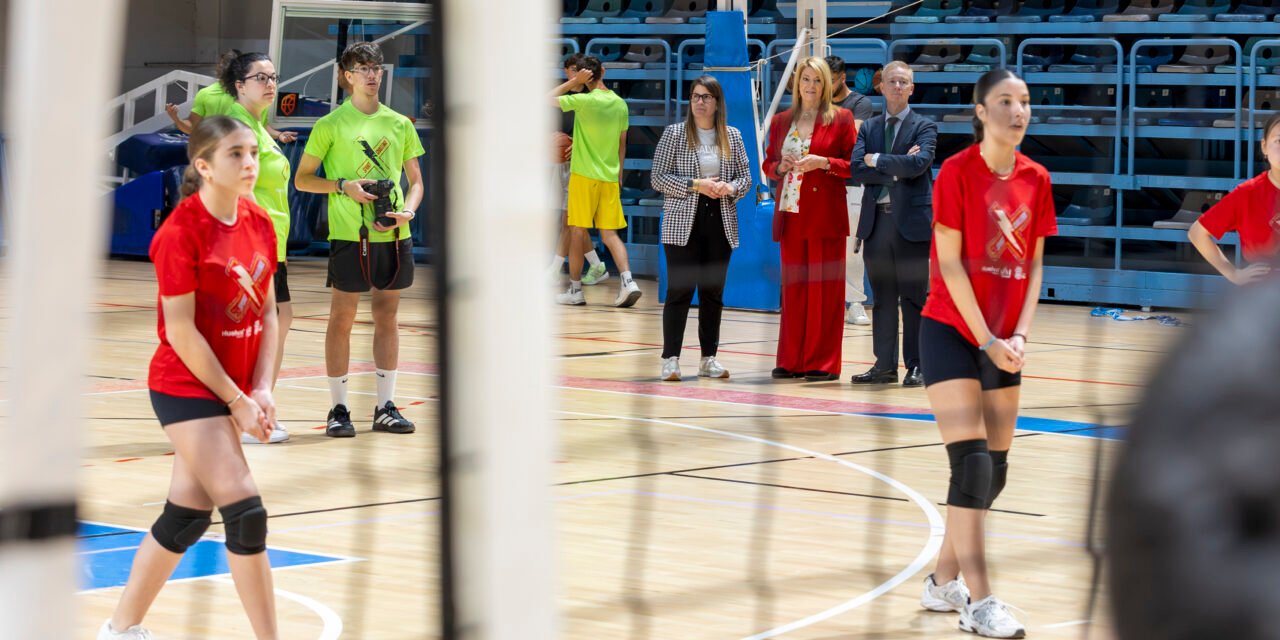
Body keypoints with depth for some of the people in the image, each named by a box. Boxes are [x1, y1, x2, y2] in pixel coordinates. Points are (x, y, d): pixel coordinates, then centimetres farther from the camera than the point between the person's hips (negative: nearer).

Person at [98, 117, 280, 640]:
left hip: (236, 388, 7)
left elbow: (267, 311, 8)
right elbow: (180, 330, -17)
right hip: (186, 386, -7)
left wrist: (262, 389, -4)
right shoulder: (181, 232, -17)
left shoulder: (260, 224, 3)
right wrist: (236, 402, -15)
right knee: (246, 511, -13)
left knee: (187, 513, 12)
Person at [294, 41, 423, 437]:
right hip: (349, 235, -4)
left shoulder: (400, 124, 10)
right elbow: (302, 179, 2)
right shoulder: (331, 125, 0)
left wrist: (408, 211, -4)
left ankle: (386, 407, 15)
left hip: (393, 234, 4)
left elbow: (415, 180, 16)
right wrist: (344, 186, -12)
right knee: (342, 319, -1)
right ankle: (338, 409, 5)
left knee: (387, 317, 9)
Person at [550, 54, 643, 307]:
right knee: (609, 233, 6)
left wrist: (573, 82, -3)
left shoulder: (585, 101, -13)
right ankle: (628, 281, -10)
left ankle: (575, 289, 8)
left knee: (578, 231, 3)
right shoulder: (620, 104, 5)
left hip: (584, 175, -5)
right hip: (610, 177, 5)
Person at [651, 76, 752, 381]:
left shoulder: (733, 136, 8)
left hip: (721, 223, 3)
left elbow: (745, 177, 13)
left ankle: (709, 358, 15)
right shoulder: (674, 134, -1)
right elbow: (658, 177, -4)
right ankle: (671, 359, -2)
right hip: (683, 223, -3)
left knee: (713, 292, 7)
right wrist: (695, 185, -15)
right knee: (680, 290, -6)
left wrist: (731, 188, -10)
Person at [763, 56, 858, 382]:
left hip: (825, 214, -4)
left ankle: (822, 362, 1)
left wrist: (824, 163, -15)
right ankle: (792, 360, 10)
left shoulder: (841, 119, 2)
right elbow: (768, 163, 18)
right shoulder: (781, 121, 13)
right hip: (791, 213, 4)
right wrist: (781, 167, -3)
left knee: (825, 286, -3)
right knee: (793, 285, 5)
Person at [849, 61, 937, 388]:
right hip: (876, 221, 4)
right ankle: (885, 365, 13)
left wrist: (877, 160, -8)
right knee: (882, 297, 8)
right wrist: (895, 170, -10)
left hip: (911, 221, -4)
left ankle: (916, 366, 3)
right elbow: (856, 170, 0)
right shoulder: (868, 128, 13)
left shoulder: (924, 127, 2)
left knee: (913, 297, -1)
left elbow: (918, 164, -17)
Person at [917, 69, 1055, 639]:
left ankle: (943, 582, 22)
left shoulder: (1036, 180, 3)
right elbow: (949, 264, -13)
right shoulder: (957, 172, -12)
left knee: (994, 470, 8)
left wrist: (1018, 336, -6)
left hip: (1003, 342, 6)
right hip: (952, 332, -6)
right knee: (971, 463, -13)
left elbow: (1035, 263, 6)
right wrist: (986, 340, -14)